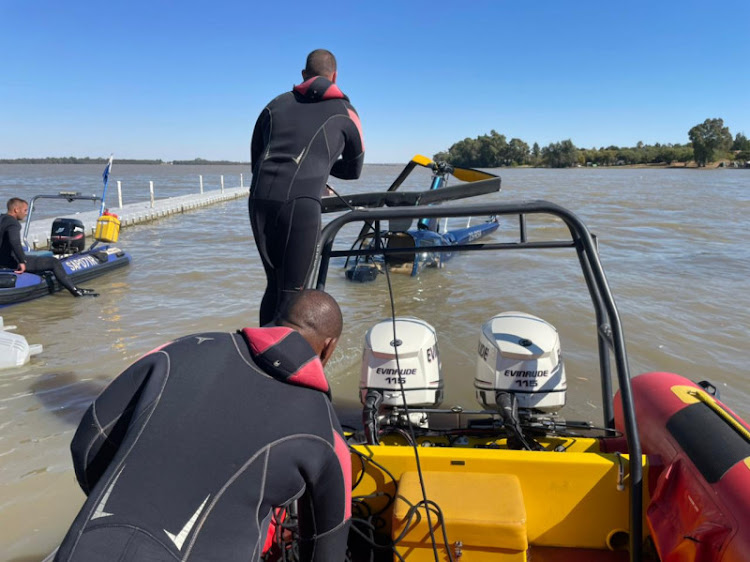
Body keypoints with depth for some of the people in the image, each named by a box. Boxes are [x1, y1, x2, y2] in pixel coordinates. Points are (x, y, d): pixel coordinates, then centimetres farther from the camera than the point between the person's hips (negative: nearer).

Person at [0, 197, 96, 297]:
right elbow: (15, 242, -36)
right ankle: (74, 290, -5)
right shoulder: (13, 223, -19)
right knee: (54, 262, -10)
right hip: (11, 262, -12)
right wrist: (22, 262, -31)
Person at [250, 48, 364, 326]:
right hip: (301, 203, -4)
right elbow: (353, 170, 26)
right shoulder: (345, 113, 16)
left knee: (274, 284, 17)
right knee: (292, 291, 2)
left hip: (260, 198, 4)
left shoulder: (277, 104, 25)